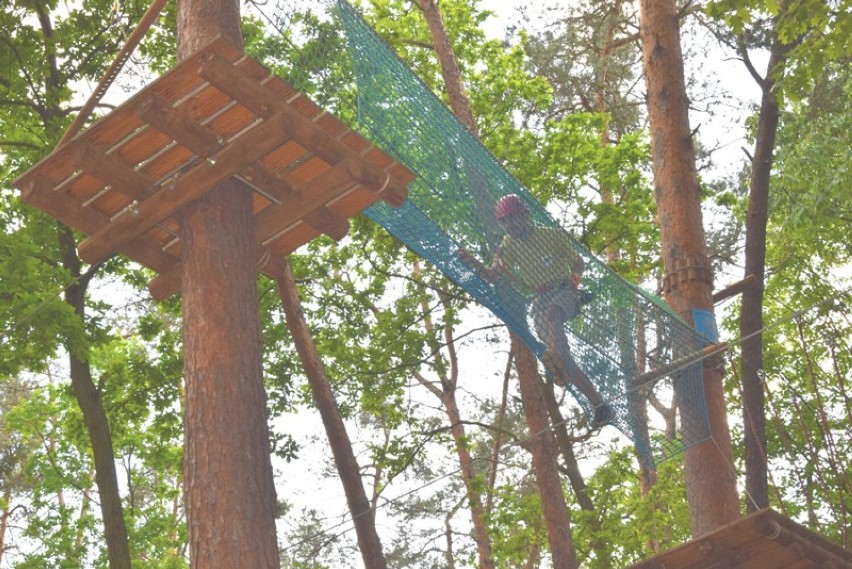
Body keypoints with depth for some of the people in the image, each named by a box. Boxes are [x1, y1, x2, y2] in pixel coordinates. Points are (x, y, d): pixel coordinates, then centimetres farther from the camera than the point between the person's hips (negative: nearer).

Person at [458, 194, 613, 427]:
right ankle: (599, 405, -6)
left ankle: (555, 356, -61)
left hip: (565, 295, -4)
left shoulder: (552, 236, 1)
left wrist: (576, 276, -9)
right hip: (540, 301, 5)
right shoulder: (508, 246, 11)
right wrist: (472, 262, -16)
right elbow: (492, 276, 2)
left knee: (550, 313, -43)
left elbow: (578, 261, 10)